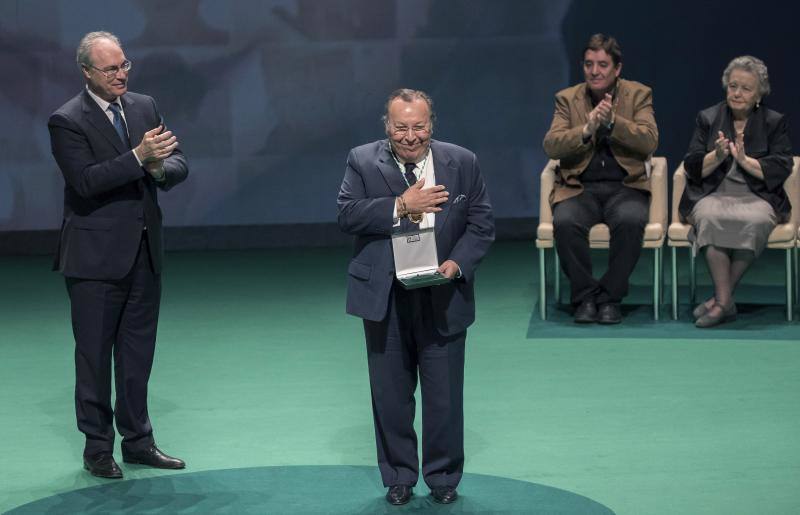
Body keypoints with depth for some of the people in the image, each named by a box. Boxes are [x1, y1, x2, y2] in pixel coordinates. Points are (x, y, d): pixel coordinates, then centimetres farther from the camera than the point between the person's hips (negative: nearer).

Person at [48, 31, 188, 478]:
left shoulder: (145, 107, 8)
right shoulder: (67, 121, -10)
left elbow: (178, 164, 6)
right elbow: (85, 180, -21)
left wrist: (160, 167, -17)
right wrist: (138, 156, -27)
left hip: (144, 254, 6)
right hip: (96, 256, -5)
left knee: (138, 353, 13)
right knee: (94, 354, 3)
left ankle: (138, 441, 23)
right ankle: (98, 448, 12)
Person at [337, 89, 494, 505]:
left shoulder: (462, 163, 1)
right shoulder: (363, 162, 0)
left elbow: (481, 225, 2)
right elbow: (347, 214, -12)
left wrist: (456, 264, -14)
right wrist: (401, 206, -21)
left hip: (443, 295, 0)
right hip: (384, 297, 0)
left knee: (444, 393, 6)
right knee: (391, 393, 9)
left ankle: (443, 477, 22)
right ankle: (399, 477, 23)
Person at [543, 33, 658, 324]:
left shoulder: (639, 95, 6)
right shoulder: (567, 98, 9)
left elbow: (649, 142, -8)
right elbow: (551, 146, -4)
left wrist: (612, 121, -21)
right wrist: (587, 130, -20)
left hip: (625, 187, -1)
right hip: (579, 188, 1)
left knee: (631, 221, -34)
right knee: (565, 223, -32)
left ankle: (610, 298, -17)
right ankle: (585, 297, -14)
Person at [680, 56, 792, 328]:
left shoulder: (775, 122, 9)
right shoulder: (707, 118, 13)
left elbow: (780, 171, -1)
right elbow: (692, 168, 5)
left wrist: (745, 160, -14)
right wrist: (717, 155, -13)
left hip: (757, 197, -1)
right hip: (712, 195, 1)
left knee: (754, 222, -37)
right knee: (712, 218, -36)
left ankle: (721, 297, -26)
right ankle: (725, 301, -35)